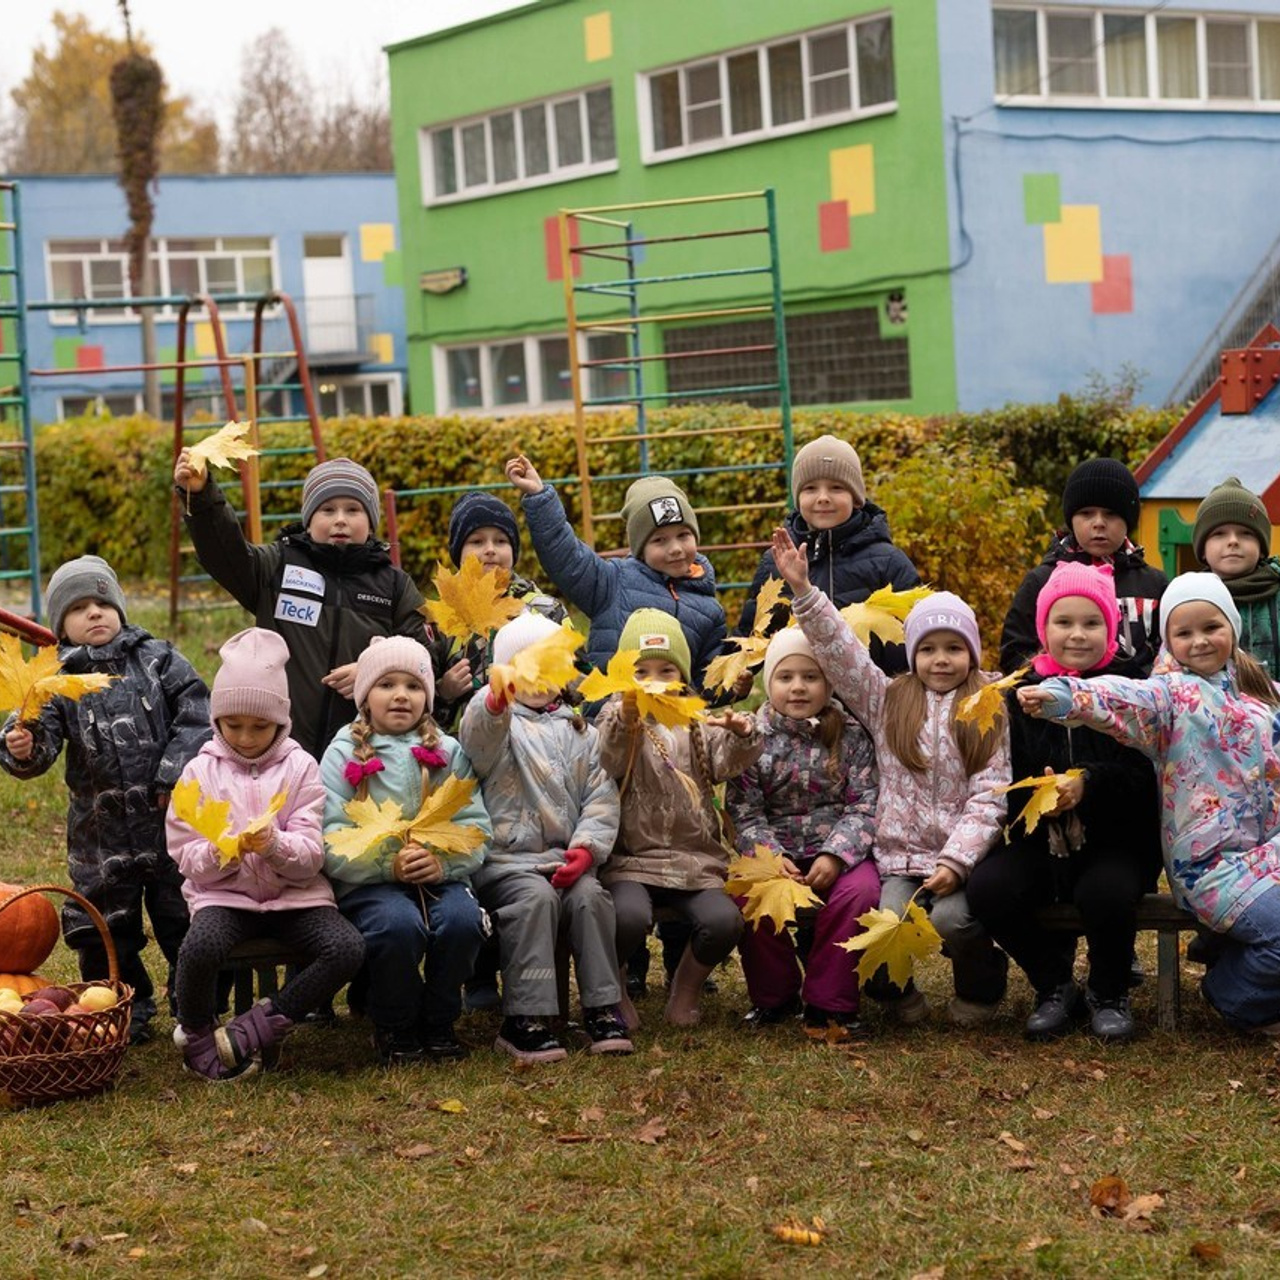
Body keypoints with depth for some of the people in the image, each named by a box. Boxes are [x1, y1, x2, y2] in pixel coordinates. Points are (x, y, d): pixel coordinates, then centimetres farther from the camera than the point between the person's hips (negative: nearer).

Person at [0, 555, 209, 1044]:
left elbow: (195, 716, -4)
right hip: (101, 834, 1)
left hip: (171, 824, -1)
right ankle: (128, 1017, 26)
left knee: (183, 921, 8)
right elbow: (42, 737, -12)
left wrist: (173, 776, -12)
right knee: (103, 932, 9)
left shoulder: (157, 658, 0)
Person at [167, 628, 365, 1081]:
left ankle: (256, 1027, -13)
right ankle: (198, 1038, -6)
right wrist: (220, 852, -21)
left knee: (348, 948, -27)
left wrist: (275, 844, -25)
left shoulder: (300, 768, 4)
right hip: (223, 892, -1)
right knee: (200, 948, -36)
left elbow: (311, 853, -3)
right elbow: (186, 857, 1)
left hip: (294, 892, 1)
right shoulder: (201, 771, 5)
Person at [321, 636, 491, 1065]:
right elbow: (330, 838, -6)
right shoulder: (345, 755, 5)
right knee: (398, 924, -34)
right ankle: (394, 1027, -6)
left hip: (440, 875, 2)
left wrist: (443, 861, -16)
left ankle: (439, 1022, -3)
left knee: (462, 918, -30)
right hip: (368, 881, -2)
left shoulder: (447, 753, 12)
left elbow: (475, 825, 4)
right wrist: (388, 864, -20)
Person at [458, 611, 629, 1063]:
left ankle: (602, 1009, -16)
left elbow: (601, 796, 11)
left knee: (591, 896, -25)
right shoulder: (497, 723, 5)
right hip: (504, 856, -3)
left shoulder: (579, 731, 18)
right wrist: (496, 702, -47)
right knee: (536, 897, -32)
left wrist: (587, 846, -8)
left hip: (565, 856, 4)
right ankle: (524, 1020, -28)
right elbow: (479, 737, -23)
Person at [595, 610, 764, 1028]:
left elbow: (727, 762, -3)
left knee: (724, 921, -24)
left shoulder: (698, 724, 16)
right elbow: (604, 765, -14)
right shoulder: (616, 718, 8)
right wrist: (625, 720, -32)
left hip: (694, 859, 3)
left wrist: (742, 734, -25)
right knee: (629, 917, -32)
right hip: (631, 858, -3)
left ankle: (688, 984, 7)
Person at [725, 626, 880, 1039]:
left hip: (837, 853, 0)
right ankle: (774, 996, -4)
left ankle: (827, 1004, -15)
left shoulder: (850, 735, 3)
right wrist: (770, 857, -20)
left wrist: (835, 855, -20)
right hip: (775, 853, 0)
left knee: (860, 891, -33)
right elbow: (745, 813, -2)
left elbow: (864, 805, -4)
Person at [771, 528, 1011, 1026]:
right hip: (900, 855, 1)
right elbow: (840, 651, 2)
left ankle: (979, 990, 5)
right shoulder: (886, 700, 12)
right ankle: (894, 989, 9)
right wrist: (803, 591, -9)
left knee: (952, 918, -29)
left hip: (961, 856, -1)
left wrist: (955, 861, -14)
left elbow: (988, 800, -3)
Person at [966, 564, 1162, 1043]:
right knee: (987, 889, -25)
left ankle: (1108, 994, -1)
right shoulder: (1023, 694, 7)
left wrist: (1088, 783, -28)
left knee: (1106, 892, -35)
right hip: (1041, 839, 3)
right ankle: (1054, 988, 2)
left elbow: (1146, 776, -11)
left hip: (1116, 840, -3)